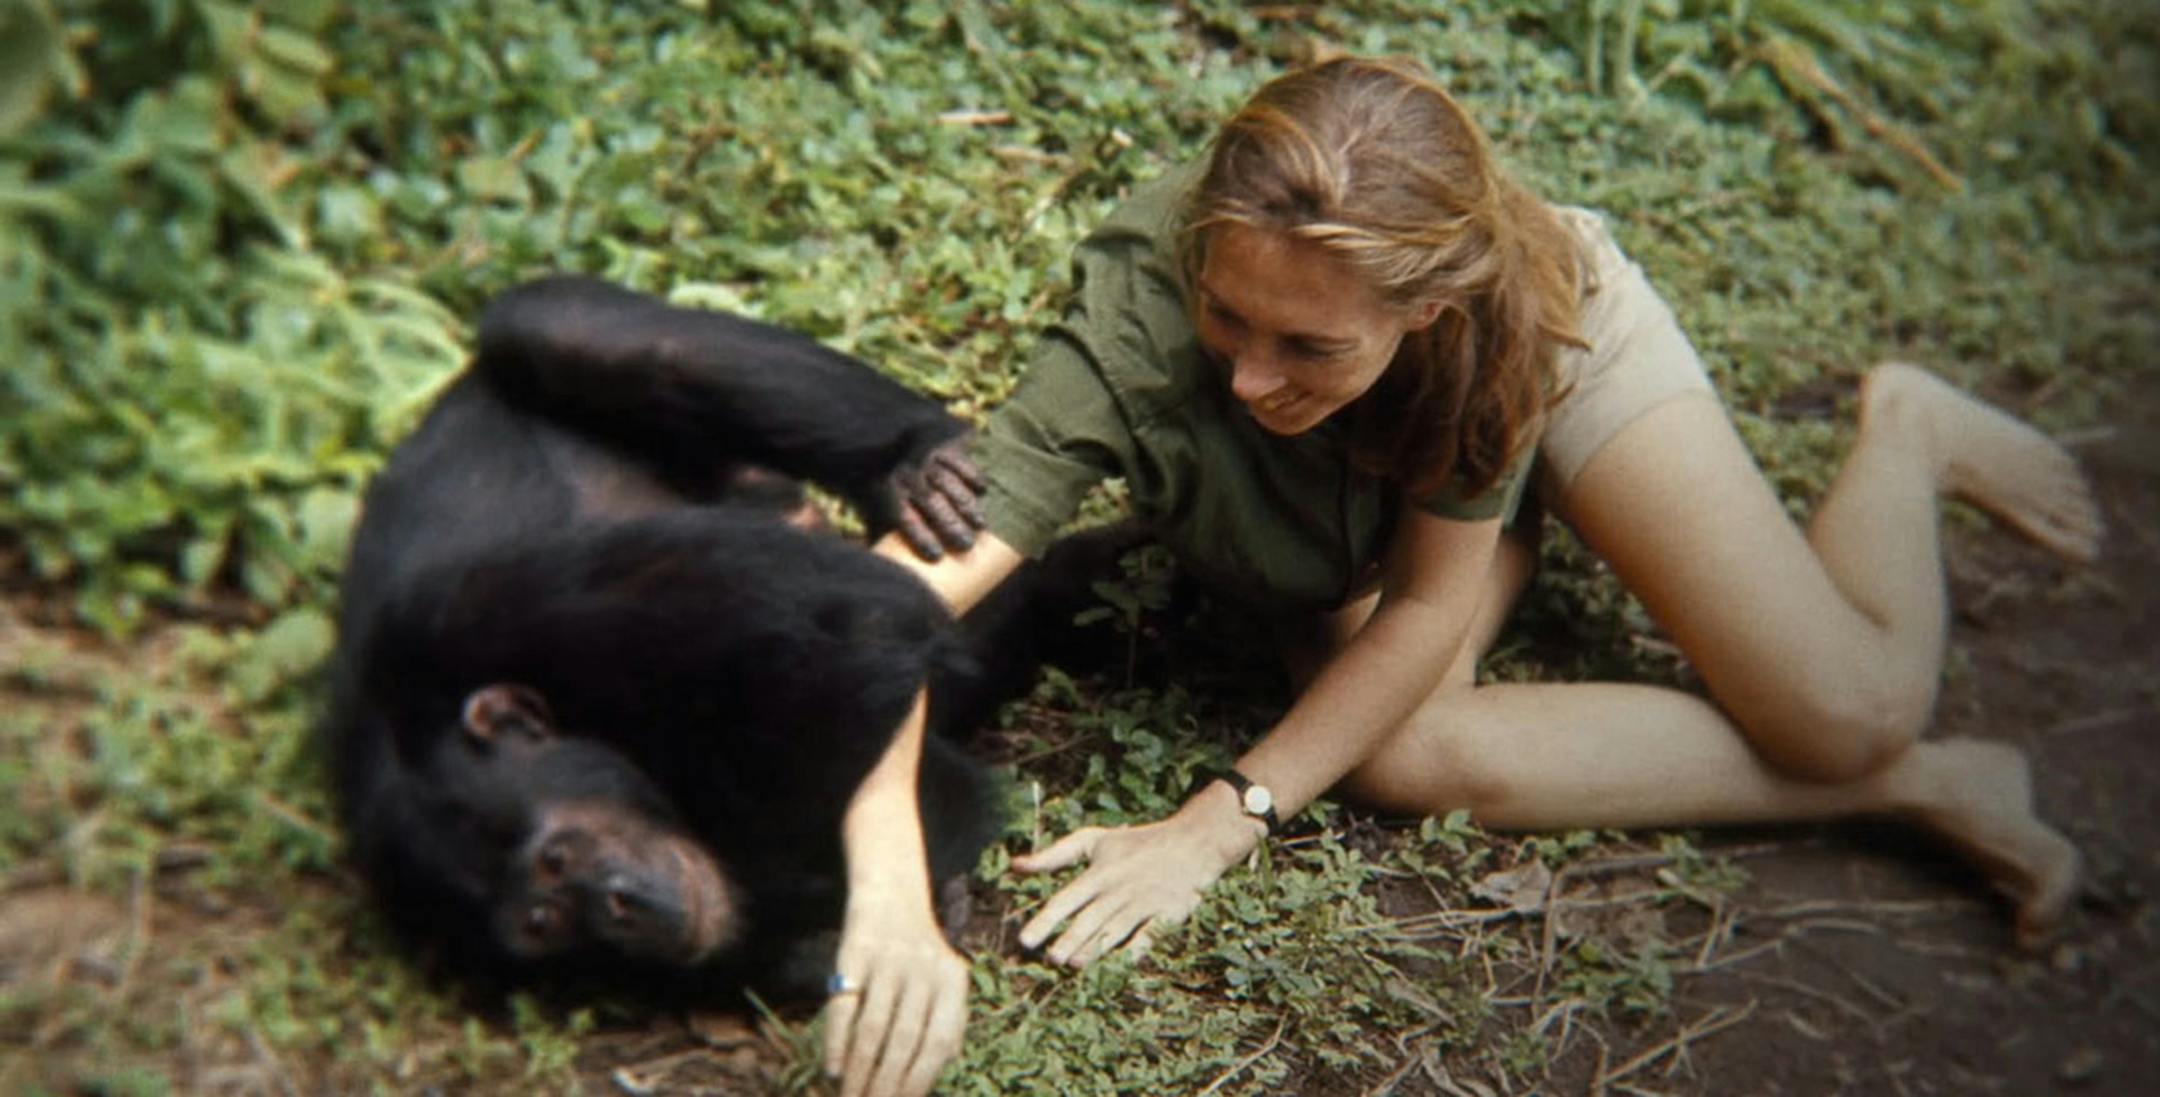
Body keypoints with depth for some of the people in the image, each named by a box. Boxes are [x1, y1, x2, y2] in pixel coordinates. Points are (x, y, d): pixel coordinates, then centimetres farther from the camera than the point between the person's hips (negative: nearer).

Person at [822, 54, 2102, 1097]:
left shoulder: (1504, 297, -41)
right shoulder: (1145, 308, -43)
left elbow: (1433, 601, -30)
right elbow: (947, 552, -50)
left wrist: (1222, 821, -35)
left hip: (1563, 353, -2)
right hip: (1369, 481, 2)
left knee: (1855, 708, -12)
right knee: (1395, 753, -27)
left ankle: (1910, 428, 22)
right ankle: (1915, 785, -9)